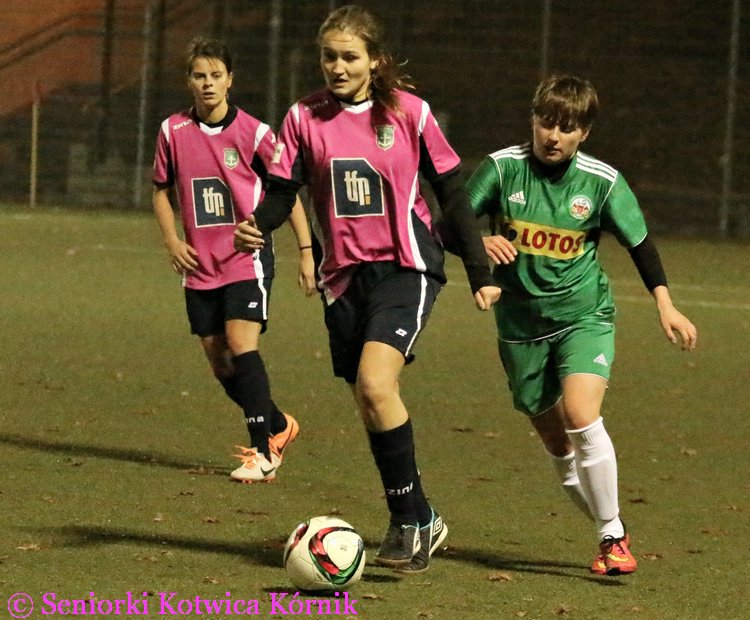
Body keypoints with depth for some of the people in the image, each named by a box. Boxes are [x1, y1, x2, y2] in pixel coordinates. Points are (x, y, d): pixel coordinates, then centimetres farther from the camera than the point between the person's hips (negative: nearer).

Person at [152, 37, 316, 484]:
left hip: (248, 258, -5)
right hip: (200, 264, 5)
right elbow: (162, 189, 16)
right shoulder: (173, 132, 2)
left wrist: (306, 250, -4)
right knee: (219, 361, 8)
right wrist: (171, 239, 1)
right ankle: (278, 425, 31)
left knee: (241, 344, -20)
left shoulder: (253, 133, -7)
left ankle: (263, 454, -19)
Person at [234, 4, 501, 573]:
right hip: (344, 275, 4)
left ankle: (410, 519, -12)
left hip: (405, 268, -4)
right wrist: (257, 227, -21)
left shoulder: (408, 112, -3)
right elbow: (282, 191, 3)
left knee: (375, 384, -24)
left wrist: (480, 273, 3)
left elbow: (451, 191, 3)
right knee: (370, 407, 7)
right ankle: (417, 523, 23)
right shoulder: (305, 118, 2)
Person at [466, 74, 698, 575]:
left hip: (584, 315, -2)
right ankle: (612, 535, 28)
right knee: (557, 444, 7)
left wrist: (666, 306, 0)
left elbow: (639, 242, 5)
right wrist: (480, 242, -23)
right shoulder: (503, 168, -9)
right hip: (521, 324, 2)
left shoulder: (602, 181, -8)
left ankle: (613, 534, -11)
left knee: (580, 415, -24)